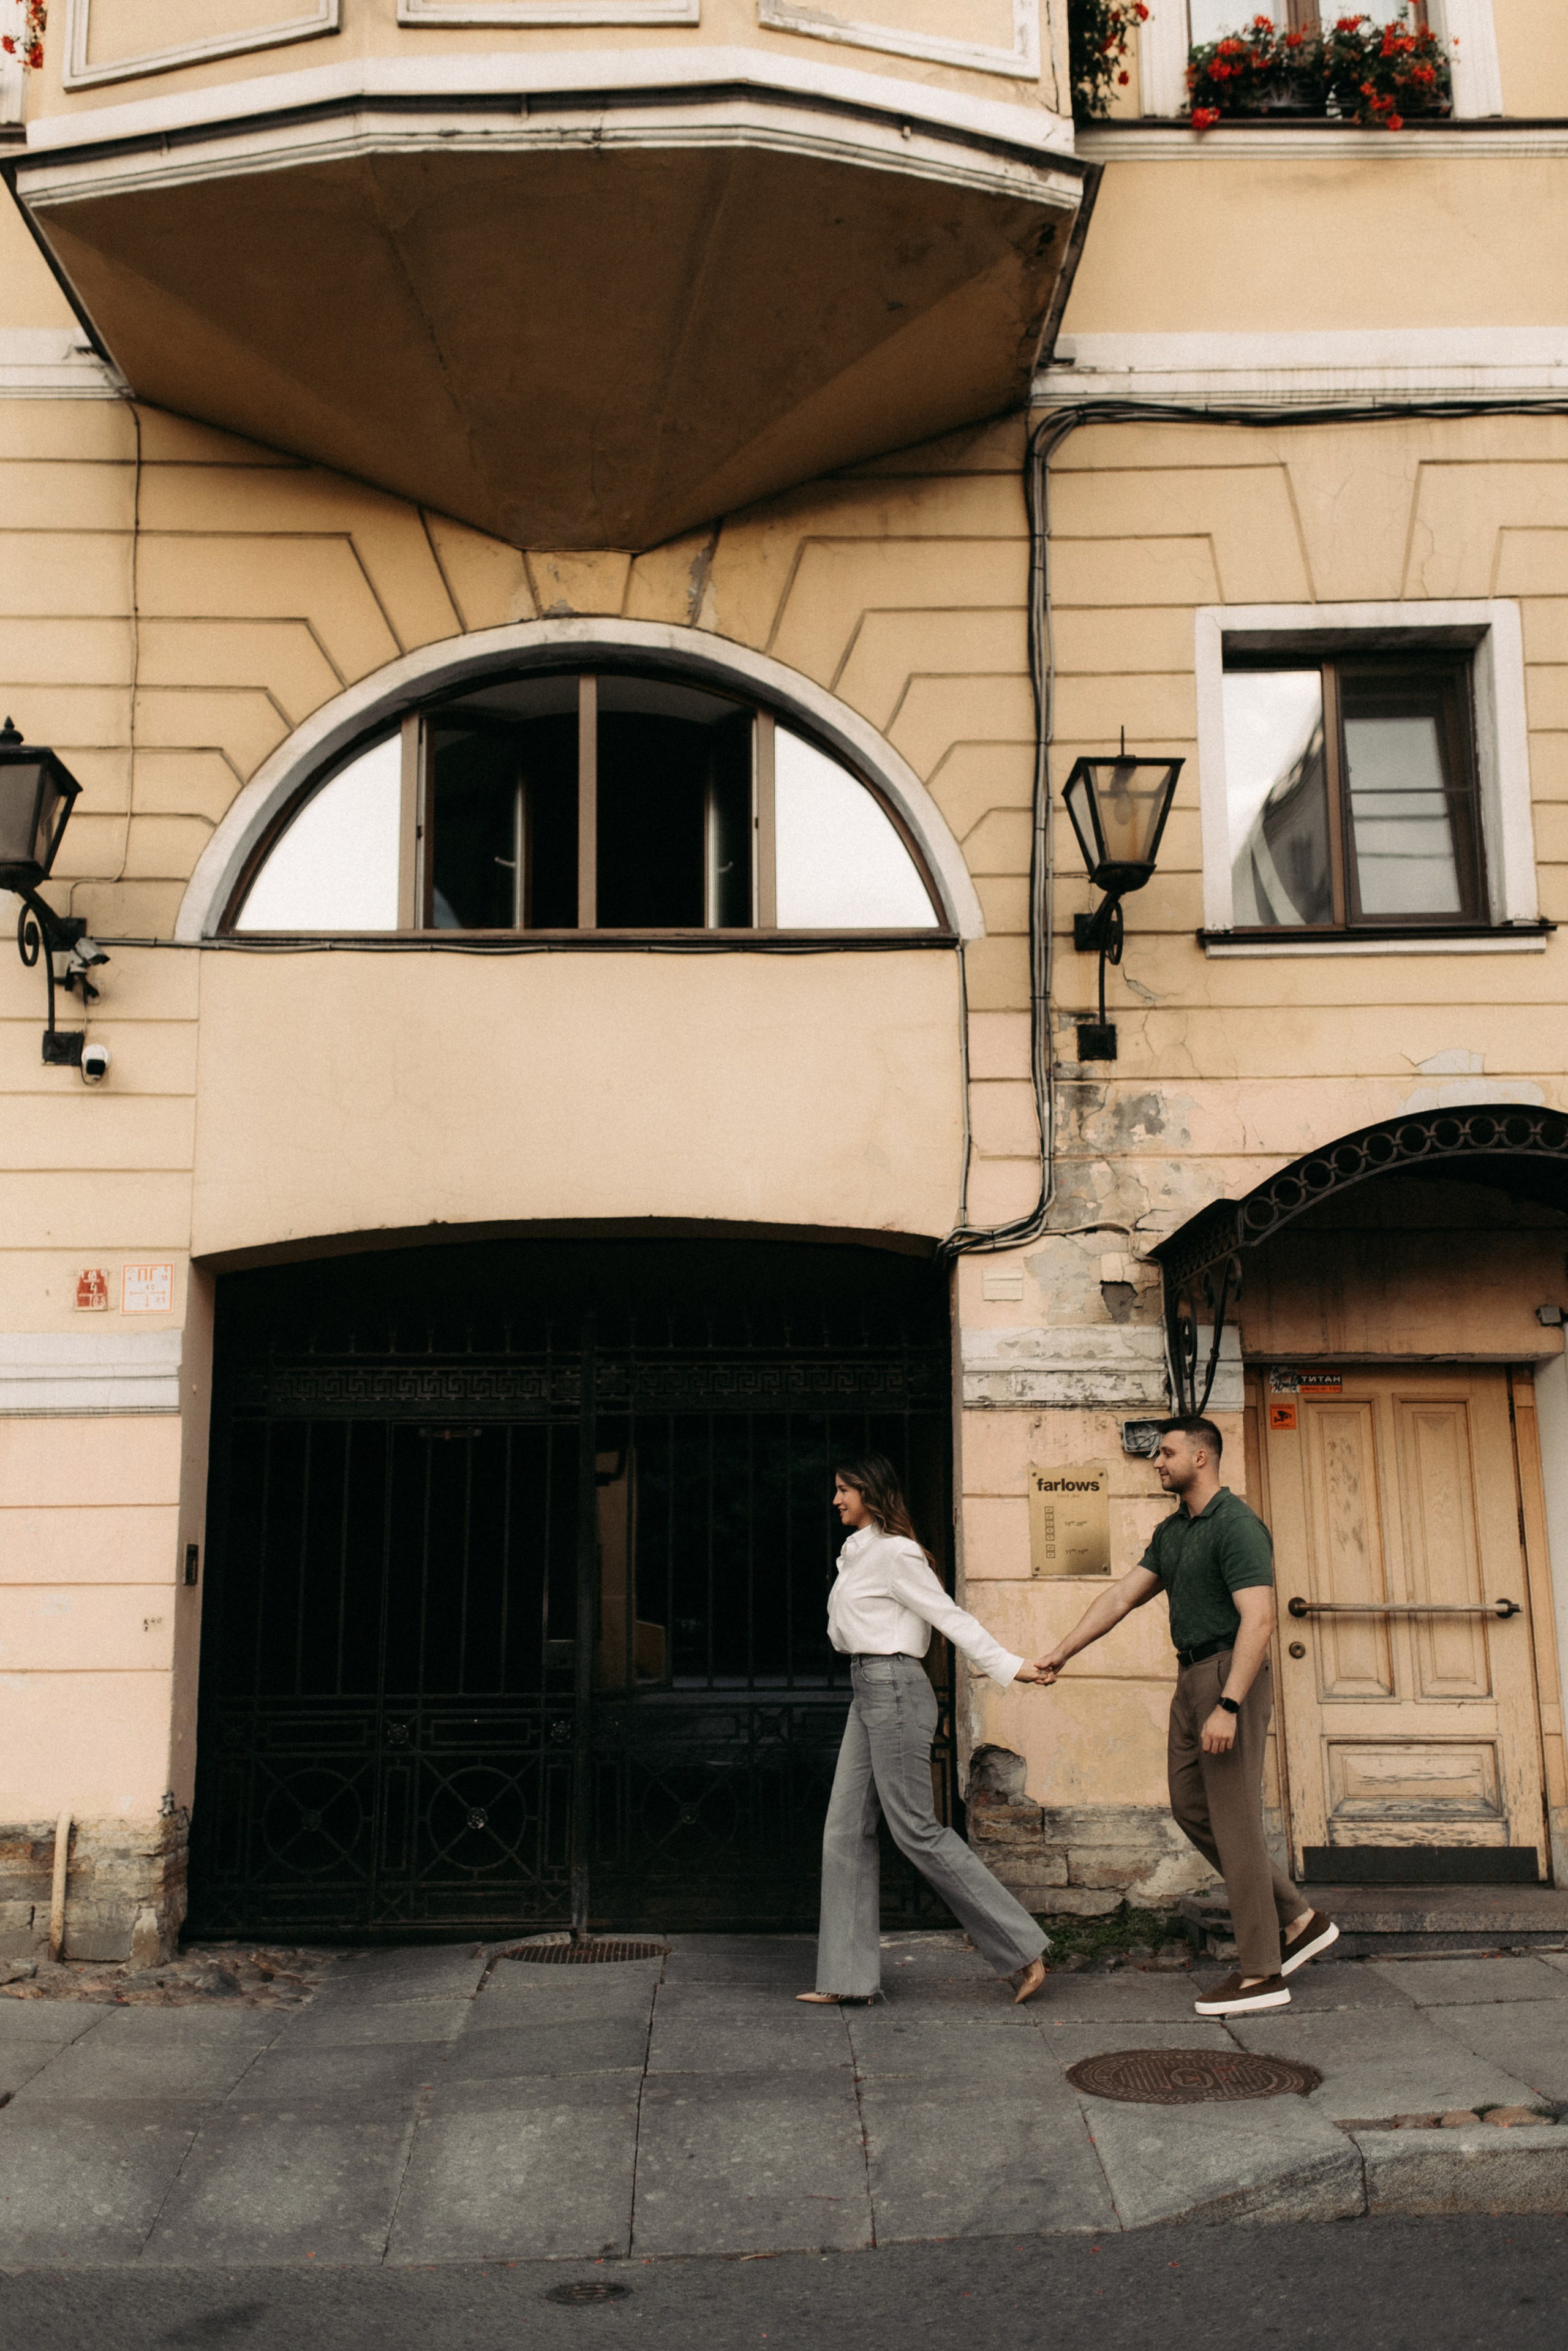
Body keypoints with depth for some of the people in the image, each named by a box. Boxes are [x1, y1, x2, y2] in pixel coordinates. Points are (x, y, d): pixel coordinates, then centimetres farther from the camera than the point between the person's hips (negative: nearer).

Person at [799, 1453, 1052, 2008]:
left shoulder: (895, 1552, -12)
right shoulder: (859, 1552, 16)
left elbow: (949, 1616, -12)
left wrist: (1008, 1666, -14)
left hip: (894, 1690, -9)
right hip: (867, 1692, 9)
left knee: (915, 1828, -6)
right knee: (847, 1830, 7)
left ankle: (1022, 1947, 2)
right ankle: (848, 1975, 11)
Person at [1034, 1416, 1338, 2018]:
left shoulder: (1236, 1525, -15)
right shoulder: (1172, 1532, 14)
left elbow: (1258, 1619, -22)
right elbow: (1121, 1597, 14)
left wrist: (1228, 1707, -28)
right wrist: (1061, 1653, 10)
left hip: (1229, 1675, -10)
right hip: (1191, 1676, 10)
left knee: (1234, 1821, -5)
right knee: (1191, 1809, 12)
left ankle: (1260, 1973, 5)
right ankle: (1296, 1919, 20)